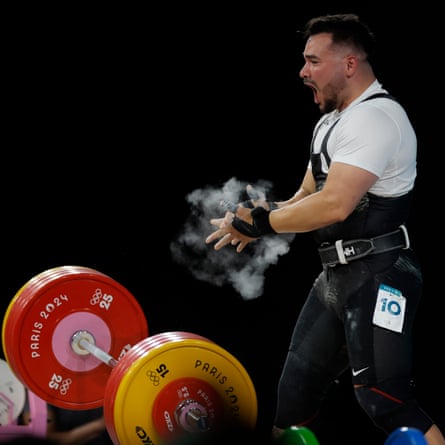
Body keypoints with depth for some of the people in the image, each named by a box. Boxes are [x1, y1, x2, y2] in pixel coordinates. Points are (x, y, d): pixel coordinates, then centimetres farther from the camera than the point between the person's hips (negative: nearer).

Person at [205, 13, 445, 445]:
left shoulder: (375, 117, -16)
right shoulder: (332, 121, 18)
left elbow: (334, 204, -25)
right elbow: (307, 197, 20)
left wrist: (260, 223, -14)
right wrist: (258, 214, -1)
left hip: (377, 278, -10)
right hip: (336, 275, 10)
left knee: (384, 400, -15)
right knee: (294, 392, 14)